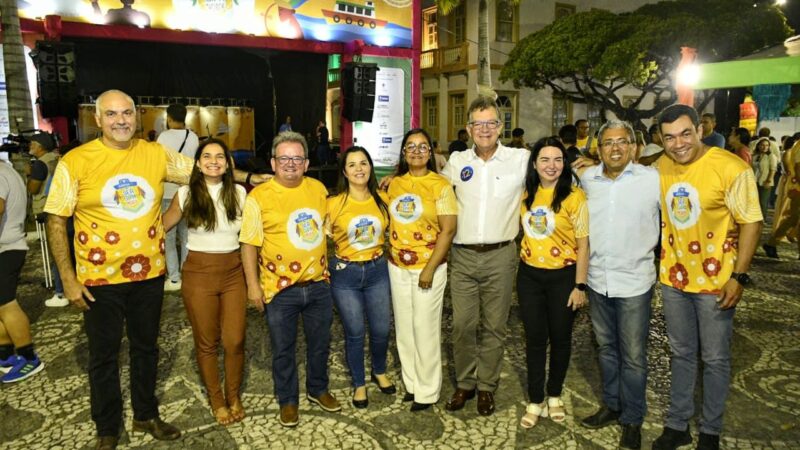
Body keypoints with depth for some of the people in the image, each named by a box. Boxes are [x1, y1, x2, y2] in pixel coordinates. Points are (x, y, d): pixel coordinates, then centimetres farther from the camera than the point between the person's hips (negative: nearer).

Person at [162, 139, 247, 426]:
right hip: (199, 273, -1)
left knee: (235, 341, 3)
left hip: (233, 272, 1)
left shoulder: (239, 193, 0)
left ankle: (234, 396, 28)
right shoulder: (186, 194, -4)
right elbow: (162, 225, 7)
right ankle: (216, 400, 31)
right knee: (206, 342, 10)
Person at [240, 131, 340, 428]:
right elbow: (249, 244, -9)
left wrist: (329, 267, 14)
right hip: (280, 289, -4)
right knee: (283, 349, 12)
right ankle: (288, 400, 33)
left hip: (318, 284, 4)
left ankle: (318, 389, 42)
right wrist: (253, 285, -11)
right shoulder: (259, 197, -10)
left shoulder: (318, 189, 3)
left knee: (320, 343, 19)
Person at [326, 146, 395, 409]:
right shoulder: (334, 204, -10)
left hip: (377, 270, 3)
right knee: (354, 333, 9)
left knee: (381, 329, 13)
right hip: (345, 273, -2)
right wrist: (326, 268, -11)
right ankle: (359, 384, 32)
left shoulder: (382, 200, -2)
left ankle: (380, 372, 42)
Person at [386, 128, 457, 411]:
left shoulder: (440, 185, -8)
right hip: (397, 267, 5)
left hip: (428, 267, -5)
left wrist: (430, 269, -16)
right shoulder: (394, 184, 7)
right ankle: (411, 383, 31)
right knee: (404, 328, 14)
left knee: (425, 329, 4)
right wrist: (389, 254, 5)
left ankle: (428, 391, 21)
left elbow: (448, 230, -12)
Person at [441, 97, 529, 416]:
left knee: (493, 327, 10)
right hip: (462, 256, 2)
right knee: (462, 325, 8)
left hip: (500, 257, -1)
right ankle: (464, 383, 27)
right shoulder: (457, 161, 7)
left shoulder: (521, 159, -2)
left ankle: (487, 386, 28)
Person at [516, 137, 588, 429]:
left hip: (563, 276, -3)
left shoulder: (574, 196, -11)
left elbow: (583, 244, -9)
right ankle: (535, 401, 23)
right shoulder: (526, 194, 3)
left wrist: (580, 286, -10)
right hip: (529, 275, 3)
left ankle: (554, 396, 33)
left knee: (560, 338, 12)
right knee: (534, 338, 9)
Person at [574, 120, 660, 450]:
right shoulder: (587, 178, 2)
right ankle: (612, 405, 37)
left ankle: (632, 420, 25)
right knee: (606, 349, 18)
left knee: (633, 356, 6)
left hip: (634, 281, -4)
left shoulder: (653, 179, -11)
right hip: (597, 279, 4)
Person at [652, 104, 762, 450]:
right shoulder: (661, 167, -1)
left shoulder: (731, 168, -16)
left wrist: (738, 277, -16)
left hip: (715, 281, -4)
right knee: (681, 354, 17)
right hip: (673, 277, 5)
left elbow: (751, 222, -14)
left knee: (714, 359, 10)